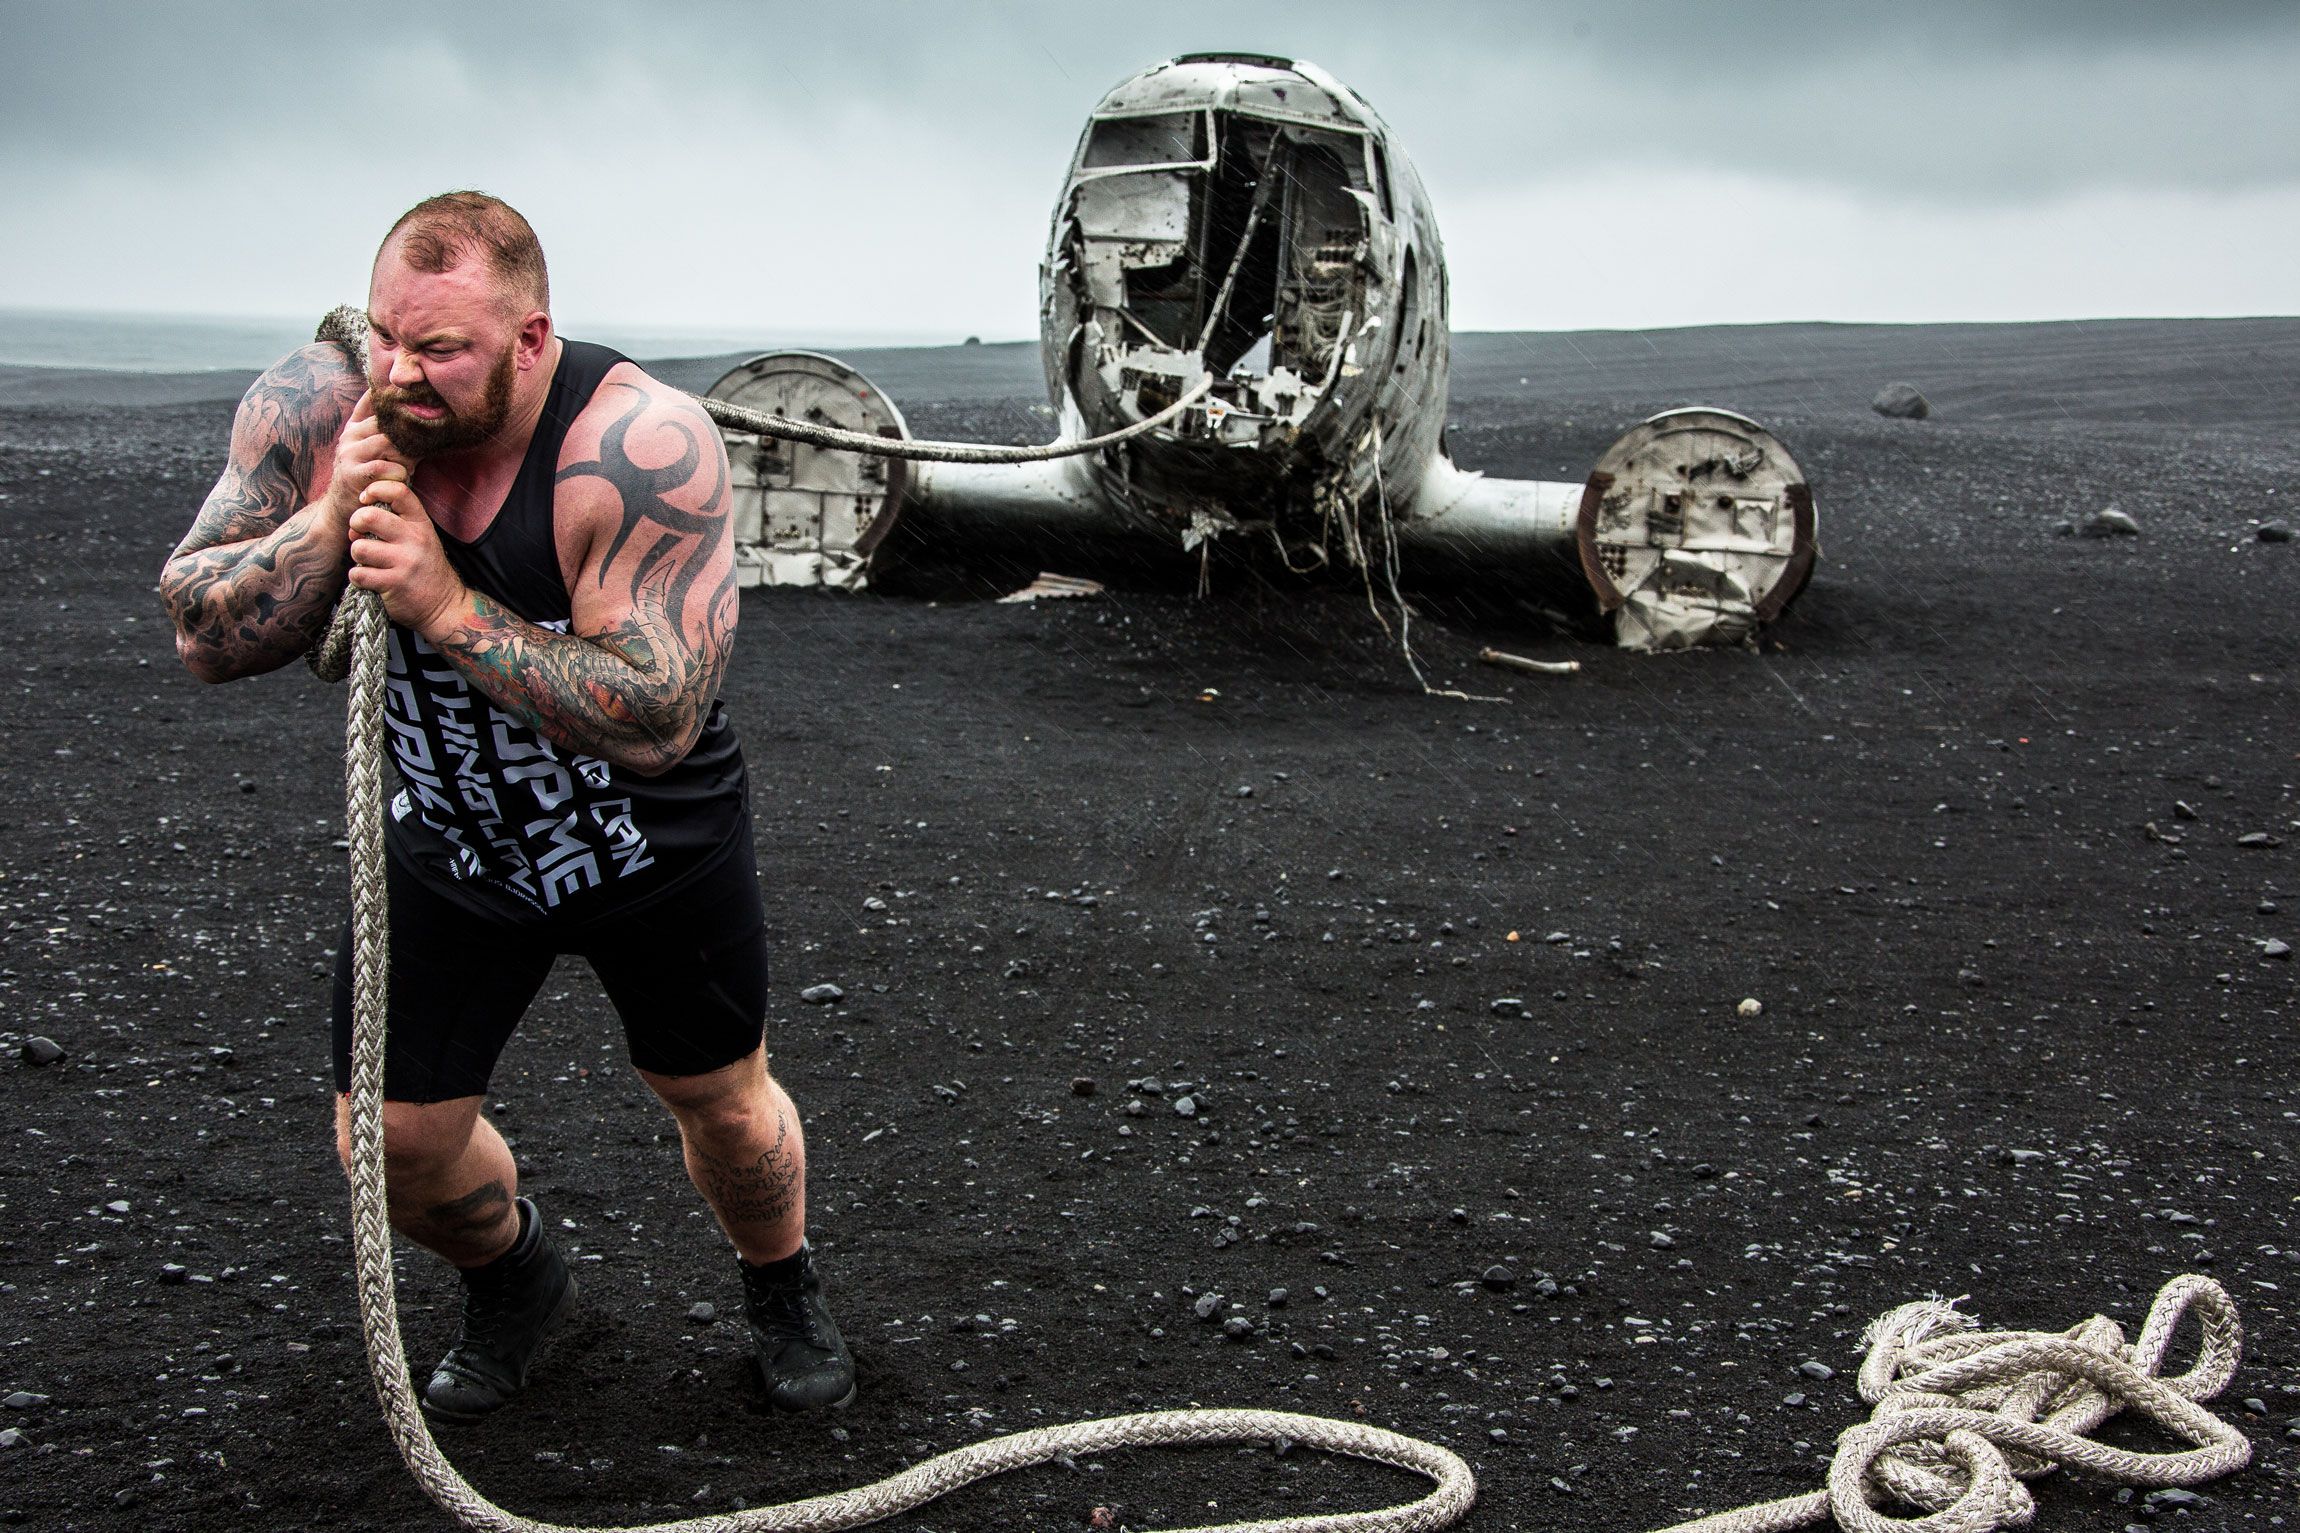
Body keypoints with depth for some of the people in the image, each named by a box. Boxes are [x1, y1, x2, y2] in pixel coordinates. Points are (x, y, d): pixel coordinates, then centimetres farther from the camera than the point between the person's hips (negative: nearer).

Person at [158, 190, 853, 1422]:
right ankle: (513, 1284, 42)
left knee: (720, 1099, 13)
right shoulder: (314, 408, -17)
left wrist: (447, 606, -41)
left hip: (653, 848, -3)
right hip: (445, 847, 3)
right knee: (390, 1146, 7)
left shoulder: (645, 444, -31)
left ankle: (781, 1287, 46)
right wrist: (331, 518, -31)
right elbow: (202, 635, -13)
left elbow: (657, 721, -35)